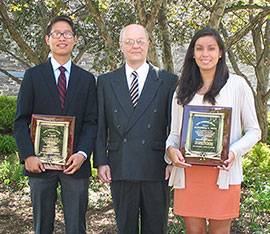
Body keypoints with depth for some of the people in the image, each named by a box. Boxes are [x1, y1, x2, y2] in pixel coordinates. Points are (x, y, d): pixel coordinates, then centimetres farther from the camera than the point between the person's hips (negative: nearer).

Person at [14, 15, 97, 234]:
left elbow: (92, 122, 4)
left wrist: (82, 153, -11)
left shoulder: (87, 79, 9)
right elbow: (21, 120, 2)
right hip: (40, 163, 0)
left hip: (75, 163, 1)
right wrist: (28, 155, -10)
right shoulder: (33, 75, 6)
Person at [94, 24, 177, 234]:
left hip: (156, 169, -1)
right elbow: (100, 126, 6)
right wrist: (101, 161, -1)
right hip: (120, 169, 1)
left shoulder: (168, 81, 2)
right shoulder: (106, 81, 7)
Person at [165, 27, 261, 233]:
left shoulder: (237, 84, 2)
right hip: (187, 172, 3)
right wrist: (171, 149, -7)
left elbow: (253, 131, 4)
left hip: (222, 172, -3)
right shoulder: (182, 90, 12)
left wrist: (234, 152, -14)